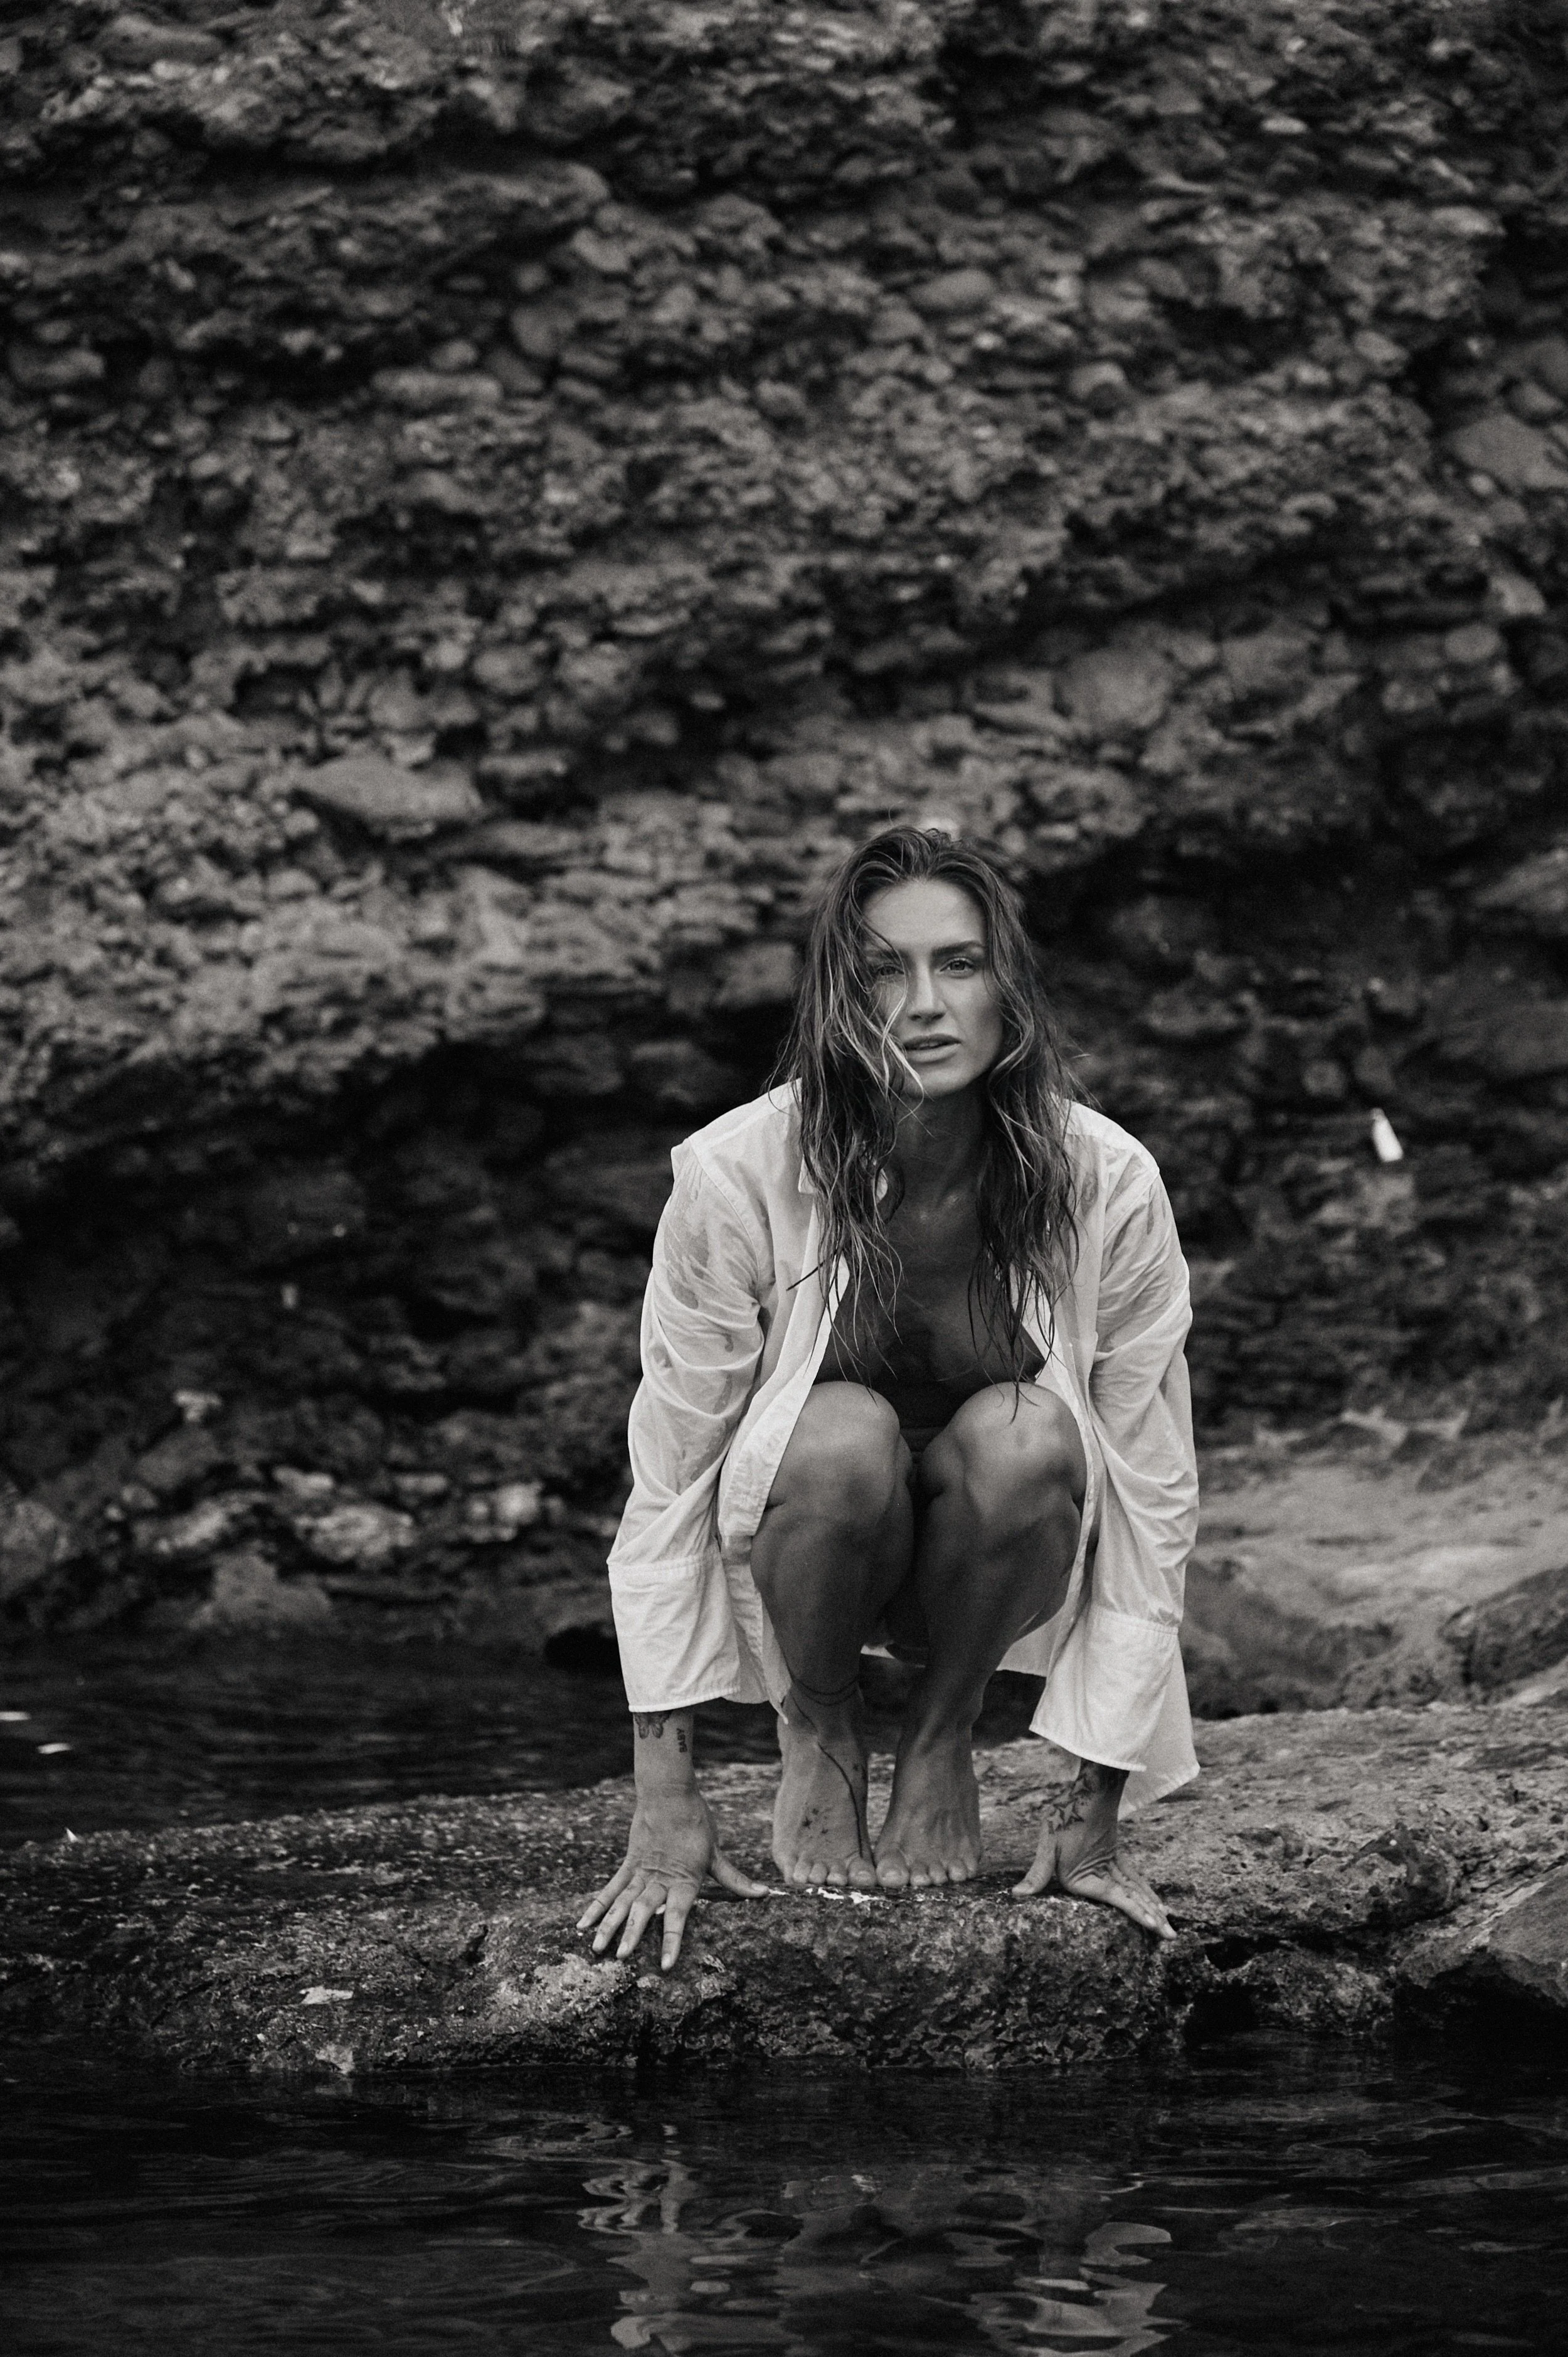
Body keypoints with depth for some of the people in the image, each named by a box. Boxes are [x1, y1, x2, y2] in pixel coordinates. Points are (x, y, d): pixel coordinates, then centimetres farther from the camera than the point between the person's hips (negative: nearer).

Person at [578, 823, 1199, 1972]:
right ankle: (819, 1726, -3)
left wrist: (1095, 1811, -14)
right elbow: (670, 1484, -18)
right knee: (846, 1437, -34)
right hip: (801, 1538, -1)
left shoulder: (1108, 1185, -21)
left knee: (1026, 1438, -32)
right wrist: (667, 1805, -18)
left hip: (994, 1571, 1)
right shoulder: (736, 1176, -24)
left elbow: (1152, 1496, -14)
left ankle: (943, 1736, -3)